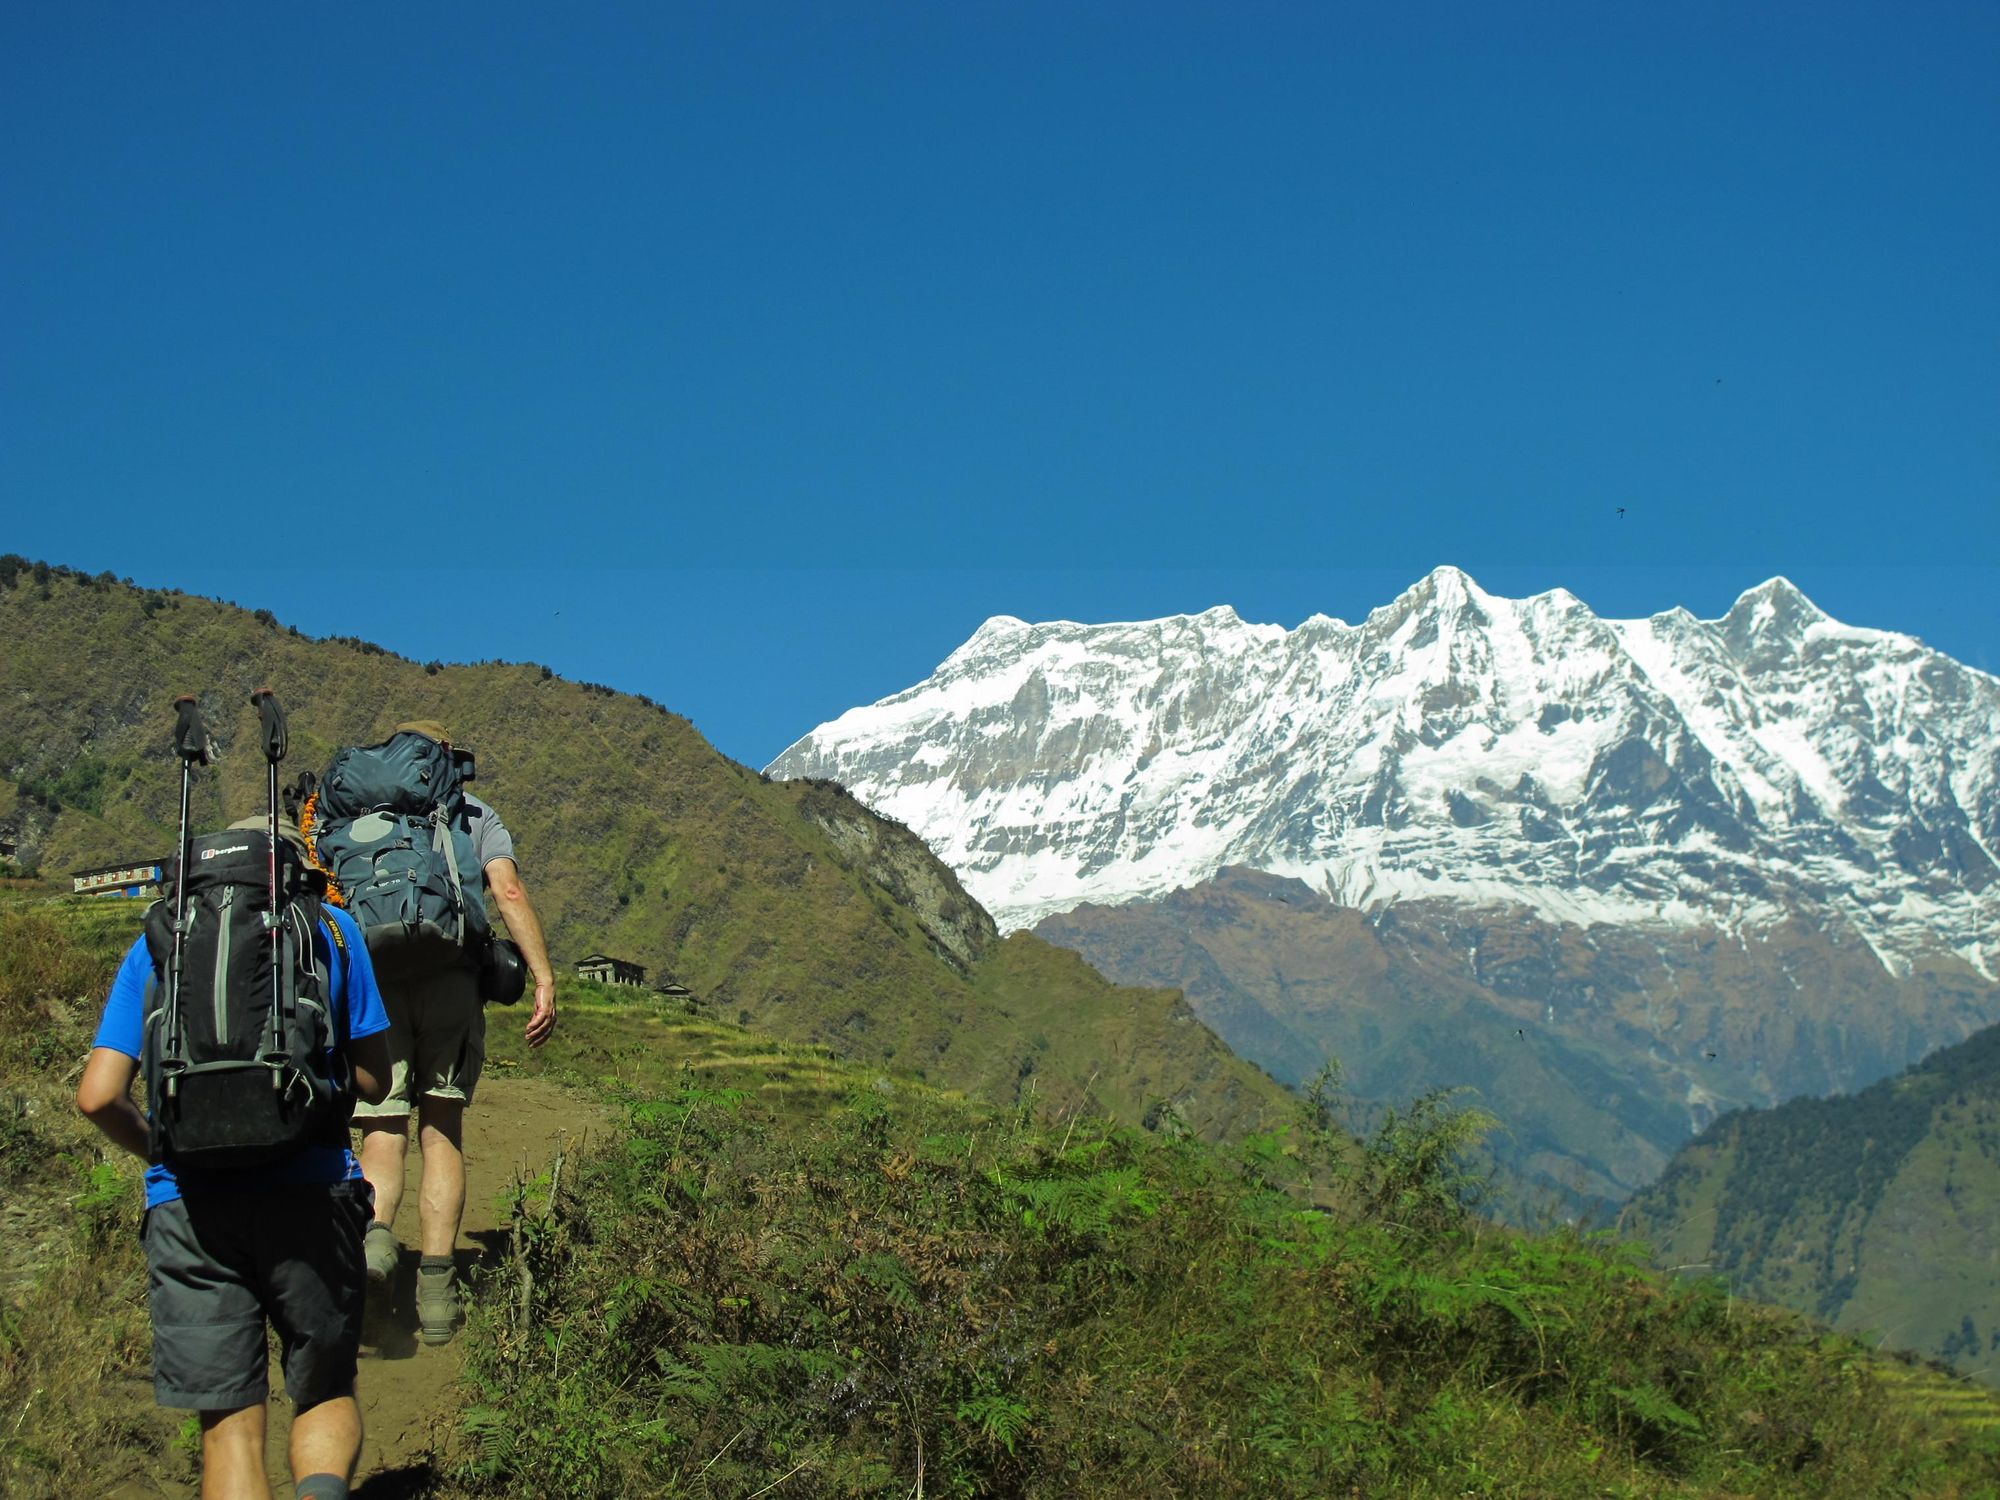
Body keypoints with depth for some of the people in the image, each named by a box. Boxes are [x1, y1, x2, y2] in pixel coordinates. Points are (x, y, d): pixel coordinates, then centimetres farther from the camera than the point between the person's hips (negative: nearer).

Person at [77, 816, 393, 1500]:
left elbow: (99, 1097, 4)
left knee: (230, 1425, 6)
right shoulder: (330, 929, 11)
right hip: (310, 1191, -1)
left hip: (188, 1204, 1)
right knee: (326, 1393, 13)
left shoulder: (155, 945, 14)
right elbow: (373, 1080, 10)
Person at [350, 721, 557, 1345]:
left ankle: (374, 1229, -29)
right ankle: (436, 1293, 4)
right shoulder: (475, 815, 18)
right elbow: (509, 891, 1)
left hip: (370, 981, 0)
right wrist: (545, 980, -2)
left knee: (382, 1137, 2)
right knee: (442, 1134, 9)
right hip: (451, 979, 0)